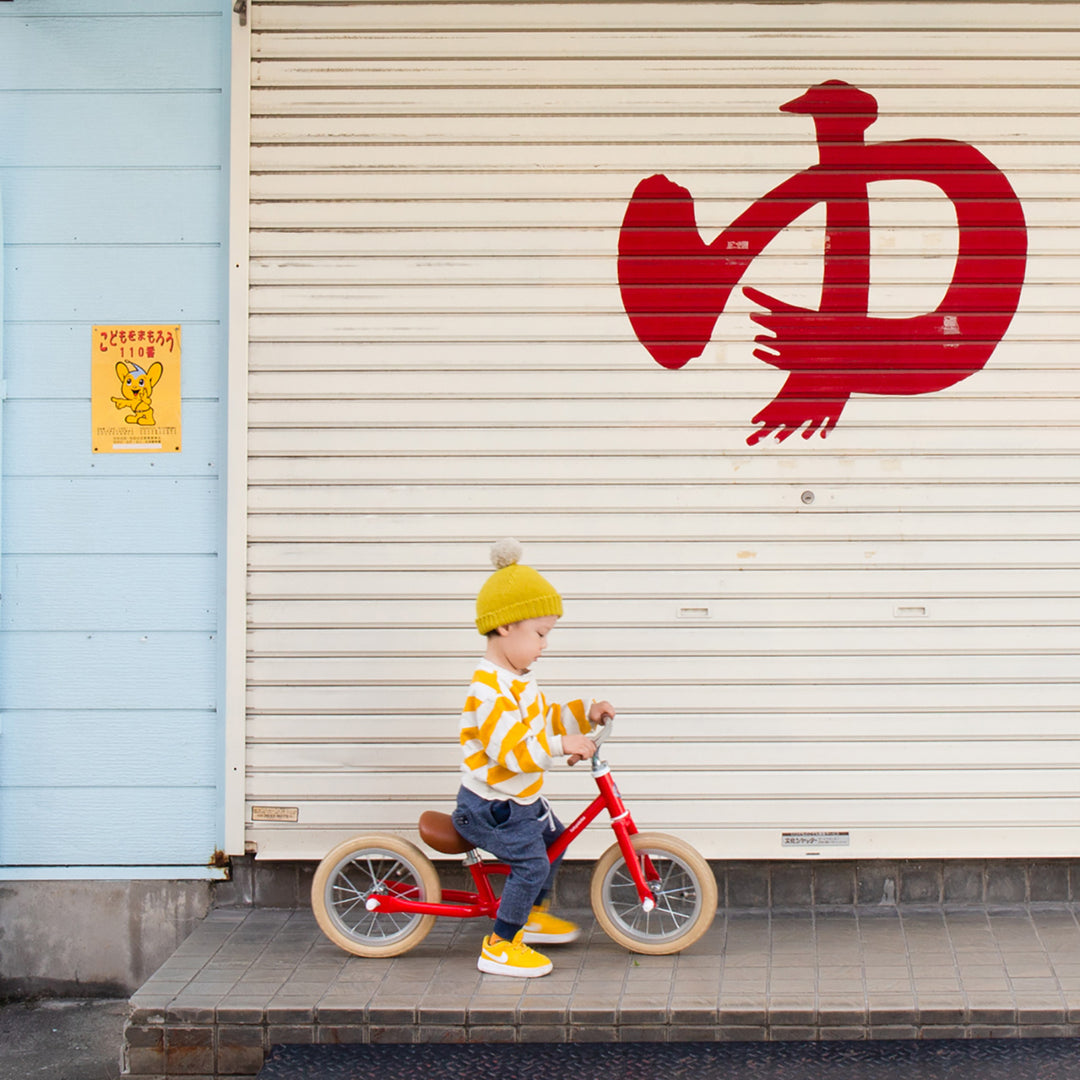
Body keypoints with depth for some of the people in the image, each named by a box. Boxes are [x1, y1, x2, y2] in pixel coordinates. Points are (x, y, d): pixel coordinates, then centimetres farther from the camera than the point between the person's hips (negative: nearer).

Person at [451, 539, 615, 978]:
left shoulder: (517, 679, 7)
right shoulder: (489, 690, -29)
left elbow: (545, 720, 21)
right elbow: (511, 750, -34)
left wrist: (585, 713, 11)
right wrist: (560, 746, -34)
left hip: (520, 799, 11)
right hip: (491, 805, -11)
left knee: (553, 836, 25)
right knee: (531, 863, -16)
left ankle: (532, 914, 40)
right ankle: (500, 946, -6)